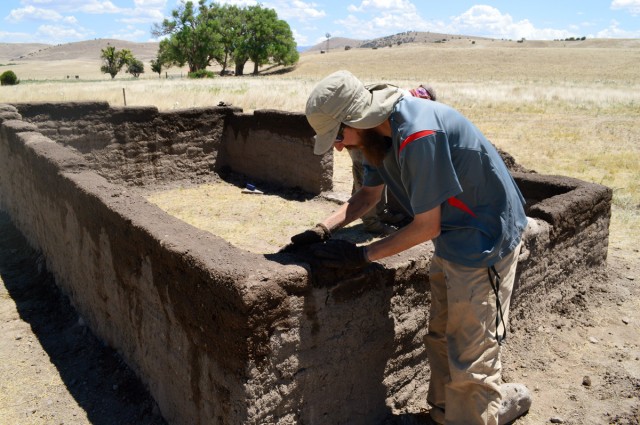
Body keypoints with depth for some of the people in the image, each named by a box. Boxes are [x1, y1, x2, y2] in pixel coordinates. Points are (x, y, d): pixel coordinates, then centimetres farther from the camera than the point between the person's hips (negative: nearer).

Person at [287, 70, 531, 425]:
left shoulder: (418, 135, -32)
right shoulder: (379, 130, -4)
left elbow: (427, 226, -24)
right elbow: (368, 195, 9)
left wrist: (362, 255, -17)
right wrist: (322, 230, -4)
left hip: (484, 242, -9)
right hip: (452, 240, 9)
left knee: (469, 358, 3)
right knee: (441, 339, 20)